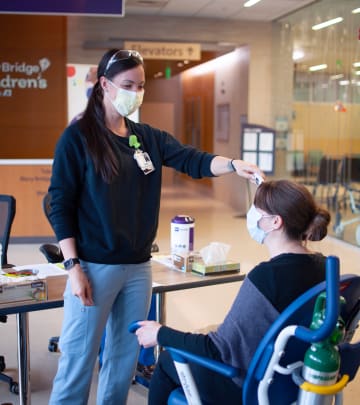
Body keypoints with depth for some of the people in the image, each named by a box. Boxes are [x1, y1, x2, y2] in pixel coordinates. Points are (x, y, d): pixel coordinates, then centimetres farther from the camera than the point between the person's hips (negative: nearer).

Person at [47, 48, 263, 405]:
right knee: (78, 358, 2)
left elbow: (192, 160, -3)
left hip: (138, 267, 6)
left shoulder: (148, 137, 8)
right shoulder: (77, 137, -7)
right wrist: (73, 266, -14)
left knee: (126, 355, 16)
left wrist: (233, 165, -23)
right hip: (94, 266, -5)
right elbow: (60, 204, -9)